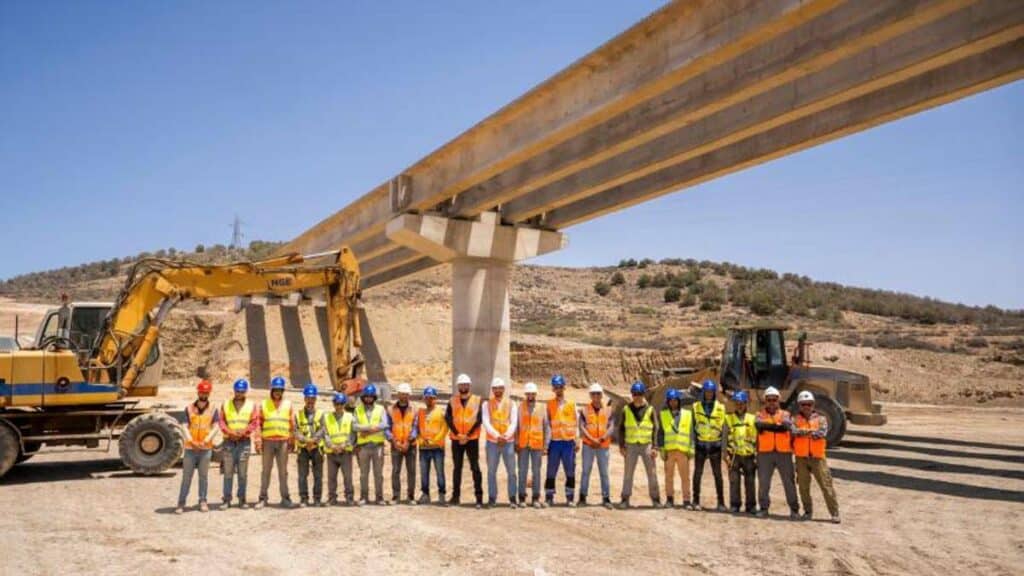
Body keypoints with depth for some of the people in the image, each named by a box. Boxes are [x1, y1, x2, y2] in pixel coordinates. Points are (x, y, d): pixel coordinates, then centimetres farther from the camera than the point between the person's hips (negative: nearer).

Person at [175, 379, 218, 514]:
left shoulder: (213, 410, 5)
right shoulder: (189, 408, 6)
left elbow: (215, 427, -4)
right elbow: (185, 426, -2)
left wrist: (206, 440, -19)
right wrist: (191, 440, -19)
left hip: (206, 448, 0)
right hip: (190, 448, 0)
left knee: (203, 476, 7)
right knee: (186, 476, 2)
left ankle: (203, 501, 14)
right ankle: (181, 503, 4)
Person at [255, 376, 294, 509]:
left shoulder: (288, 405, 9)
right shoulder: (264, 405, 6)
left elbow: (291, 424, 9)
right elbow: (258, 424, 4)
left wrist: (291, 441, 4)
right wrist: (258, 441, -4)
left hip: (283, 442, 1)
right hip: (268, 442, -1)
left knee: (283, 471, 5)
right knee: (266, 470, 3)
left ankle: (285, 498, 10)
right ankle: (262, 498, 9)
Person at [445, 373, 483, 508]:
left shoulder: (477, 400, 2)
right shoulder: (453, 401, 7)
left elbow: (479, 420, -5)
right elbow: (448, 418, -1)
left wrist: (467, 435, -12)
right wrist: (458, 434, -11)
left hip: (472, 439, -2)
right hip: (456, 439, 2)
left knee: (475, 467, -4)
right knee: (457, 467, 8)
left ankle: (479, 497, -2)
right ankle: (455, 495, 14)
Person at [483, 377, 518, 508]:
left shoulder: (511, 404, 6)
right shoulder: (487, 404, 5)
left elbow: (514, 422, -1)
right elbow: (486, 423, -5)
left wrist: (506, 436, -17)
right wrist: (497, 435, -18)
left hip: (508, 442, 0)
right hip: (492, 442, 0)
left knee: (511, 471, -1)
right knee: (491, 472, 4)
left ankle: (512, 498, 6)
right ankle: (492, 498, 11)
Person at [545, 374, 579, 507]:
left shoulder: (571, 404, 8)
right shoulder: (549, 404, 7)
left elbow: (576, 423, 8)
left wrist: (577, 441, 1)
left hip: (569, 441, 0)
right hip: (554, 441, 0)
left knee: (570, 471, 3)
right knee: (551, 472, 2)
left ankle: (570, 498, 11)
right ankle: (549, 497, 10)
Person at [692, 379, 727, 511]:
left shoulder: (720, 407, 4)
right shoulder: (696, 407, 4)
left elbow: (724, 426, 2)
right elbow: (692, 425, 3)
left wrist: (725, 445, -2)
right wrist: (693, 442, -3)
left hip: (715, 444, 0)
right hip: (700, 444, 0)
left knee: (717, 474, 2)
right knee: (698, 472, 3)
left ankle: (721, 502, 7)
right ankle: (696, 501, 10)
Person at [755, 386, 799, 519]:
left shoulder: (785, 415, 10)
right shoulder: (760, 415, 10)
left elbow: (787, 425, -13)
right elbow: (758, 424, -13)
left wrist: (767, 426, -21)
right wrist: (777, 425, -17)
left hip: (784, 453, 0)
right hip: (765, 453, 0)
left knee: (788, 481, 2)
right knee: (763, 482, 1)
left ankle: (794, 509, 10)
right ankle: (764, 508, 11)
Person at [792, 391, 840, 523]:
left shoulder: (820, 419, 4)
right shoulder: (796, 419, 5)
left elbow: (822, 433, -15)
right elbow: (793, 431, -15)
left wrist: (803, 432, -10)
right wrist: (811, 432, -19)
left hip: (817, 457, -1)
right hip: (801, 458, 1)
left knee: (826, 485, -2)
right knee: (803, 486, 9)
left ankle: (834, 513, 5)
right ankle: (808, 511, 23)